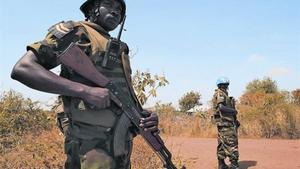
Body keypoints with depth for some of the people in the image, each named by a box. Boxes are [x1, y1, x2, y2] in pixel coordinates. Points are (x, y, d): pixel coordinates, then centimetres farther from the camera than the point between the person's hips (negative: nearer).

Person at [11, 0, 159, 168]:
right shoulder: (76, 32, -2)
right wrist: (85, 90, -20)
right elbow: (22, 69, -13)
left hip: (122, 146, 8)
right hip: (93, 146, -7)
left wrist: (144, 116, -2)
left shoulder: (118, 49, 20)